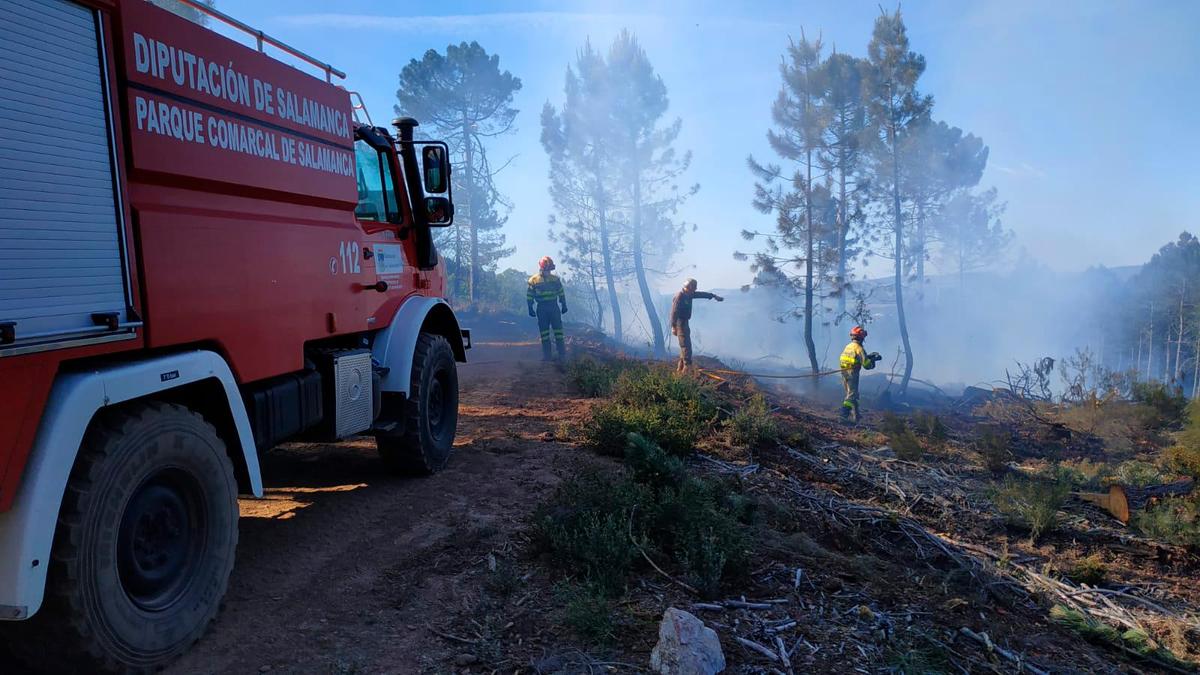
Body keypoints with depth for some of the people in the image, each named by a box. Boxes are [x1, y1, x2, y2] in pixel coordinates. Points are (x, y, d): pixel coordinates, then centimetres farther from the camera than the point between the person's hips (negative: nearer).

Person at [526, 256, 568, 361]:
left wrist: (564, 305, 8)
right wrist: (530, 308, -1)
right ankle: (546, 355, 9)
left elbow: (561, 293, 11)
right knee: (544, 333, 4)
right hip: (541, 309, -1)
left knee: (558, 332, -3)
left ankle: (562, 354, 0)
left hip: (554, 308, 1)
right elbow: (529, 295, 3)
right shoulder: (534, 280, -1)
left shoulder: (555, 279, 5)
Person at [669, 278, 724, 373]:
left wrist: (714, 296, 31)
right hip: (680, 323, -10)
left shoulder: (689, 295, 8)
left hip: (685, 322, 10)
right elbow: (674, 312, -23)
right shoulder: (679, 296, -19)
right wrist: (673, 326, -27)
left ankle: (680, 367, 21)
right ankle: (687, 367, -12)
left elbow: (701, 294, 23)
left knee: (685, 345, 14)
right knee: (686, 345, -12)